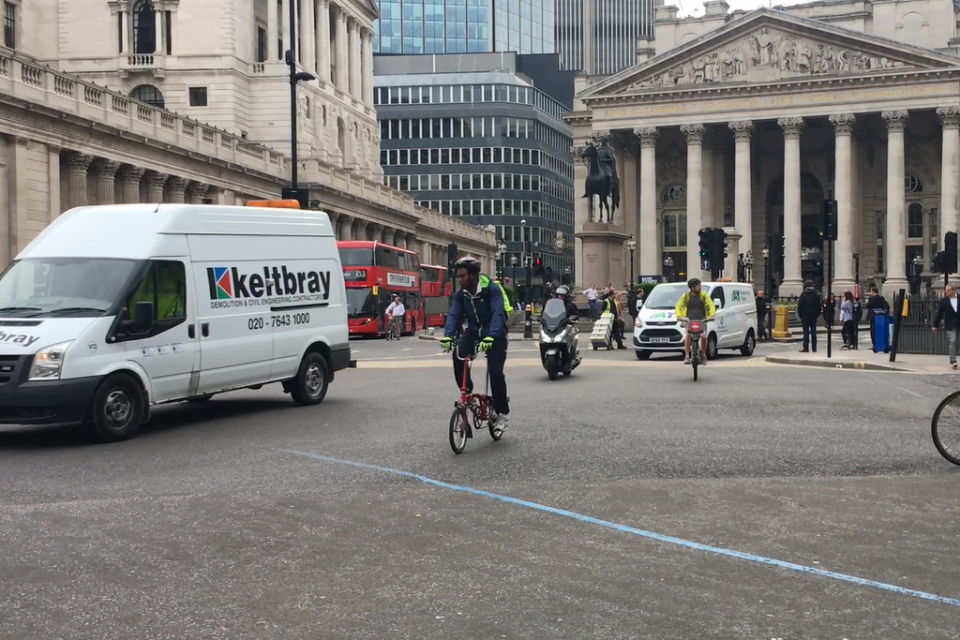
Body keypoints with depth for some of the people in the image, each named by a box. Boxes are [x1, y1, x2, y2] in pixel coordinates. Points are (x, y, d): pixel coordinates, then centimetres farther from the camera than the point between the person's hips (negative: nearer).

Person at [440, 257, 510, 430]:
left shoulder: (491, 289, -21)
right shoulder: (460, 294, -5)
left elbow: (497, 314, -32)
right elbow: (453, 315, -13)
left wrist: (490, 337, -48)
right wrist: (448, 336, -33)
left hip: (494, 333, -4)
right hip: (473, 331, 4)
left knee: (495, 372, -16)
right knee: (458, 355, -26)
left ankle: (502, 413, 2)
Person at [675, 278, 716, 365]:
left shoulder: (703, 295, 4)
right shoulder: (686, 296, 4)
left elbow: (711, 305, -1)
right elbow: (678, 307, 0)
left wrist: (711, 315, -21)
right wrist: (679, 316, -19)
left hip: (702, 320, 0)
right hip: (689, 321, 0)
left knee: (703, 336, -19)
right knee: (688, 335, -25)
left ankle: (703, 356, 5)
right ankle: (687, 356, -18)